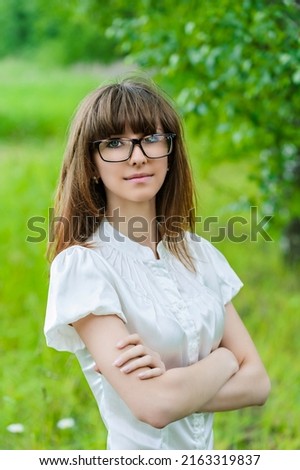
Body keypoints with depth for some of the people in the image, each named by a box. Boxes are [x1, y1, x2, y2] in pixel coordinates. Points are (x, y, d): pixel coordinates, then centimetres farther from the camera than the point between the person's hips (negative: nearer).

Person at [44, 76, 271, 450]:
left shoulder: (200, 253, -1)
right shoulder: (80, 264, -18)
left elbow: (257, 383, -5)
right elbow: (154, 406, -27)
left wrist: (176, 385, -21)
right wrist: (224, 360, -10)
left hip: (208, 451, 5)